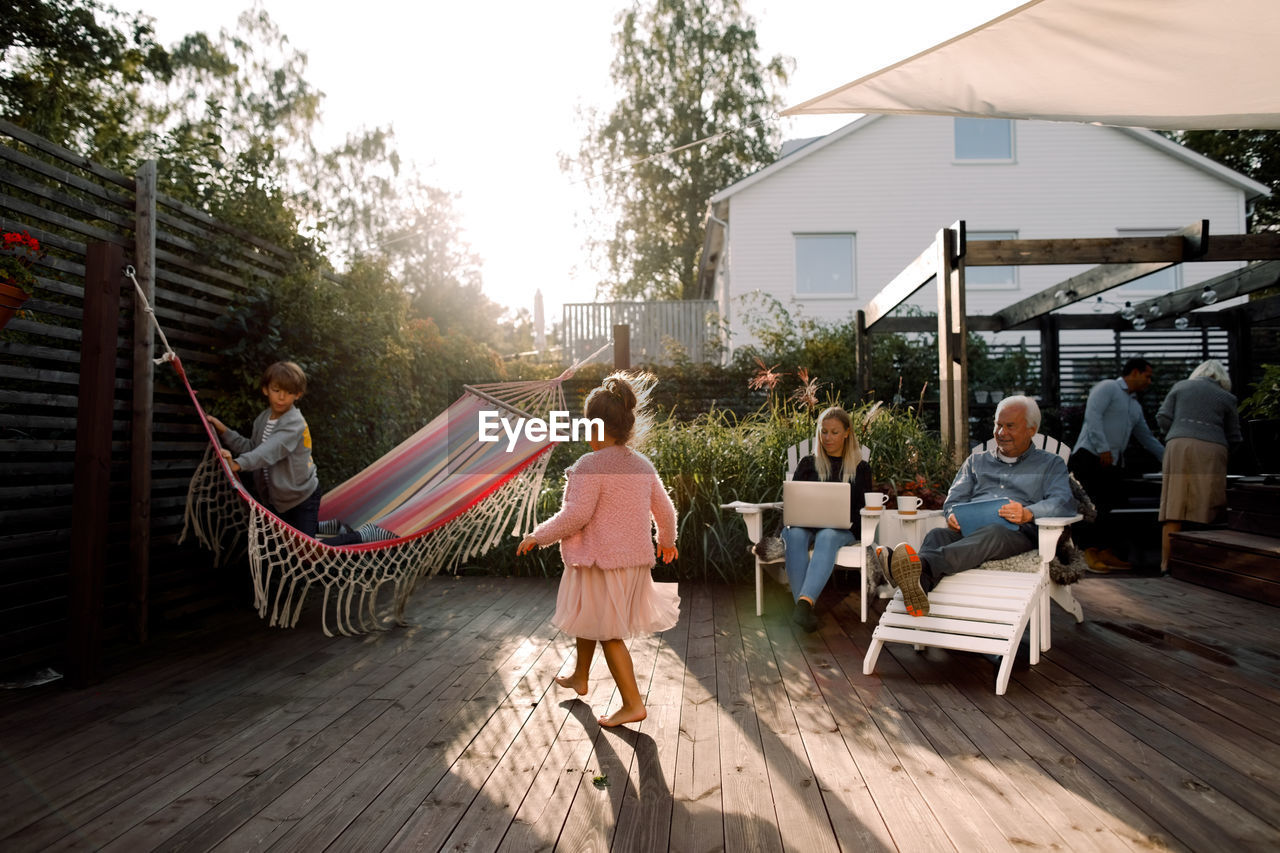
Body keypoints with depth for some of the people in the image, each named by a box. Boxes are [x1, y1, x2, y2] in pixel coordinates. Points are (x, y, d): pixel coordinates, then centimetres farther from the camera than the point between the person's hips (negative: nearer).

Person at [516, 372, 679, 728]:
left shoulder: (590, 465, -18)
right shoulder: (643, 465, 5)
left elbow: (576, 515, -23)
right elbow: (665, 509, 11)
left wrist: (538, 536, -9)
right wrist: (666, 540, 30)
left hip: (601, 563, -8)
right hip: (636, 560, 8)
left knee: (608, 633, 5)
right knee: (588, 619, 27)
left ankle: (633, 703, 10)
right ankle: (579, 677, 45)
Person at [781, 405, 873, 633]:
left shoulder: (860, 468, 17)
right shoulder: (808, 464, 20)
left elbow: (864, 508, 8)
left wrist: (847, 522, -13)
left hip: (841, 530, -1)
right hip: (806, 524, 2)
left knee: (827, 537, -39)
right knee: (795, 535, -36)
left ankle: (805, 603, -57)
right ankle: (805, 605, -47)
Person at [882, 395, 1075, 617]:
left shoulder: (1050, 464, 23)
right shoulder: (977, 460, 32)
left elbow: (1064, 503, 3)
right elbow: (955, 498, 20)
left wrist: (1028, 513, -20)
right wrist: (953, 515, -7)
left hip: (1017, 533, -3)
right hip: (970, 529, 3)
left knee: (993, 533, -40)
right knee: (936, 534, -33)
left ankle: (922, 564, -66)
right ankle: (920, 584, -66)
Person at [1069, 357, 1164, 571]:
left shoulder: (1136, 407, 27)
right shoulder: (1107, 387, 0)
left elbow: (1147, 438, 33)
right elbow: (1092, 415, -14)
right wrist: (1103, 448, -19)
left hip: (1113, 463, 9)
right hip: (1090, 456, -8)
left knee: (1106, 507, 5)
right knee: (1090, 505, -13)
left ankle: (1106, 553, 8)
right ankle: (1091, 551, -11)